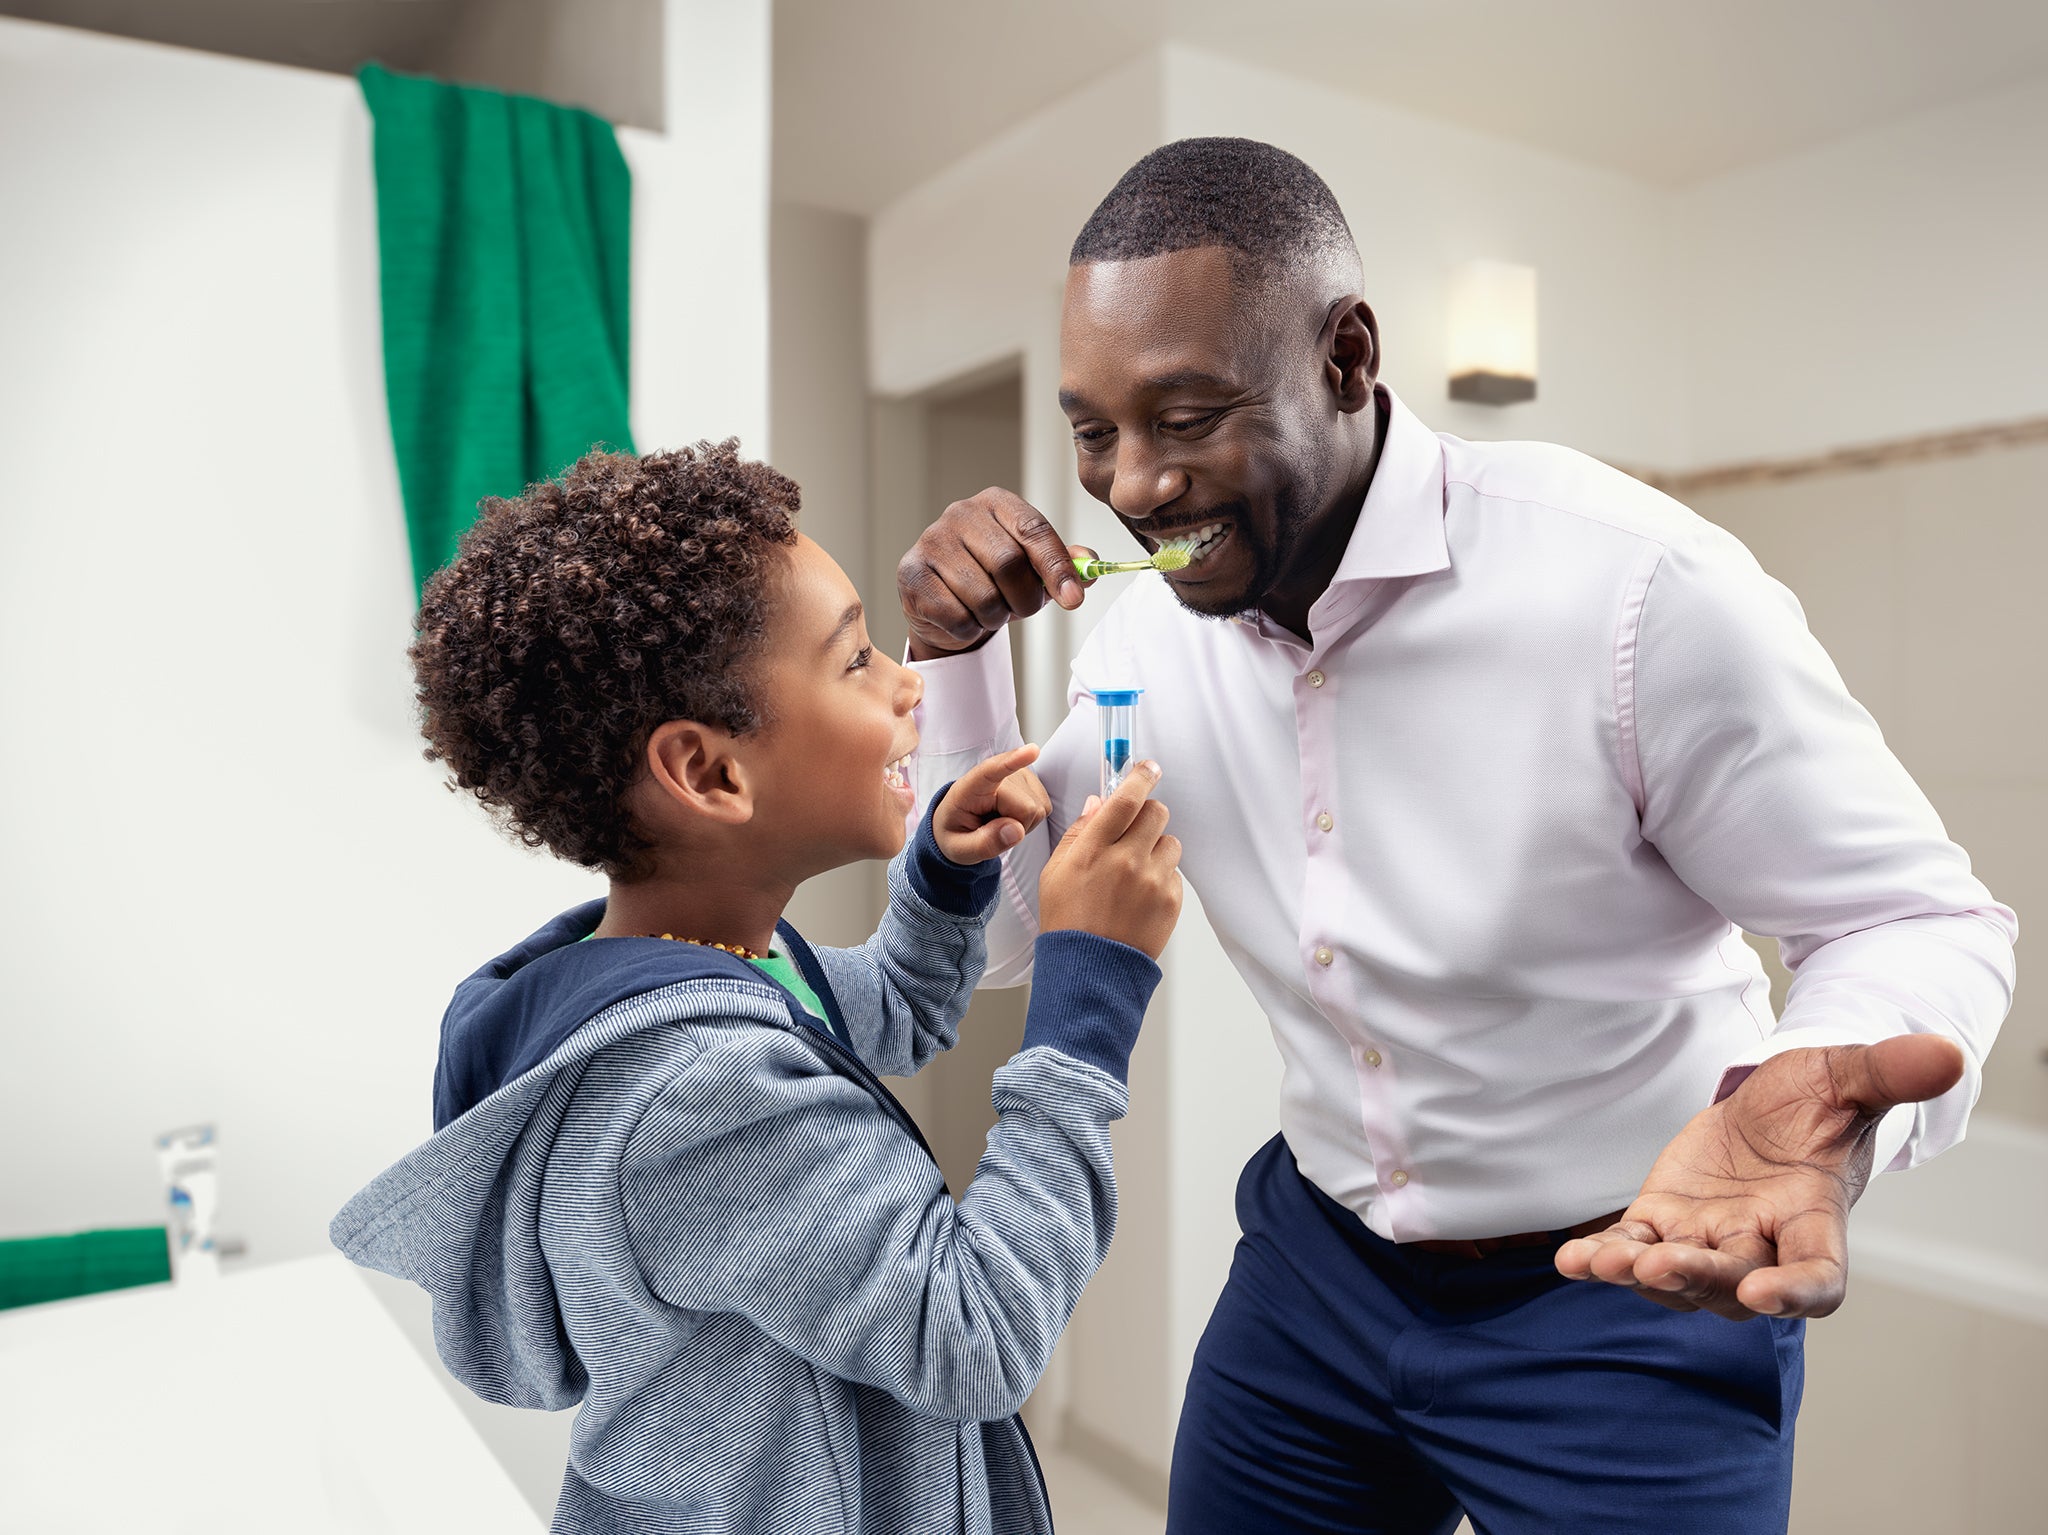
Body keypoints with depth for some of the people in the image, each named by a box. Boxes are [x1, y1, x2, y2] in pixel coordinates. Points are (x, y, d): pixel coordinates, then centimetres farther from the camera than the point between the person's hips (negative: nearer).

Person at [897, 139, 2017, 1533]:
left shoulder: (1642, 584, -25)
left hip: (1641, 1283, -4)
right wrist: (958, 652, -13)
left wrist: (1806, 1093, -38)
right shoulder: (1152, 629, -7)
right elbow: (1003, 935, 0)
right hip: (1319, 1262, 5)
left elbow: (1915, 923, -15)